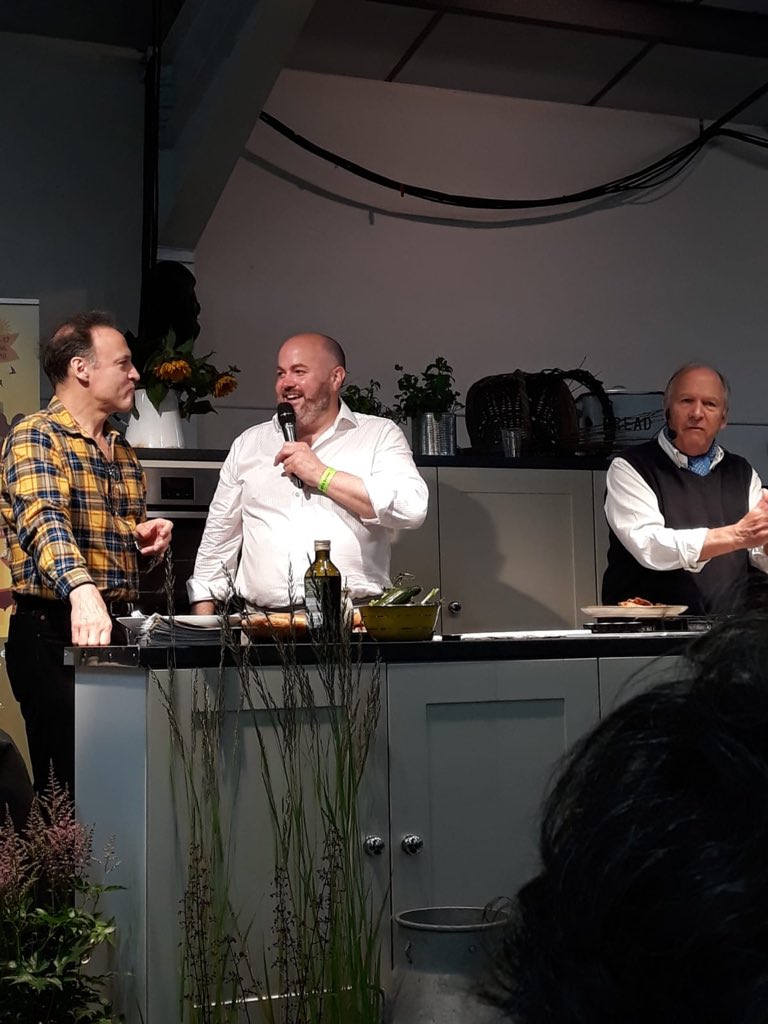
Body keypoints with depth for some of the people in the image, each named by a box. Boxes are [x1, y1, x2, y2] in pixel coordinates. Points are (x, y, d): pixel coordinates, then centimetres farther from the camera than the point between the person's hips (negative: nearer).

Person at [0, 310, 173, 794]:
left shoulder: (123, 451, 16)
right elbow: (43, 520, -28)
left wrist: (146, 536, 4)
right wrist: (83, 591, -45)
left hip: (118, 630, 8)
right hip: (56, 632, -7)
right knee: (70, 788, -5)